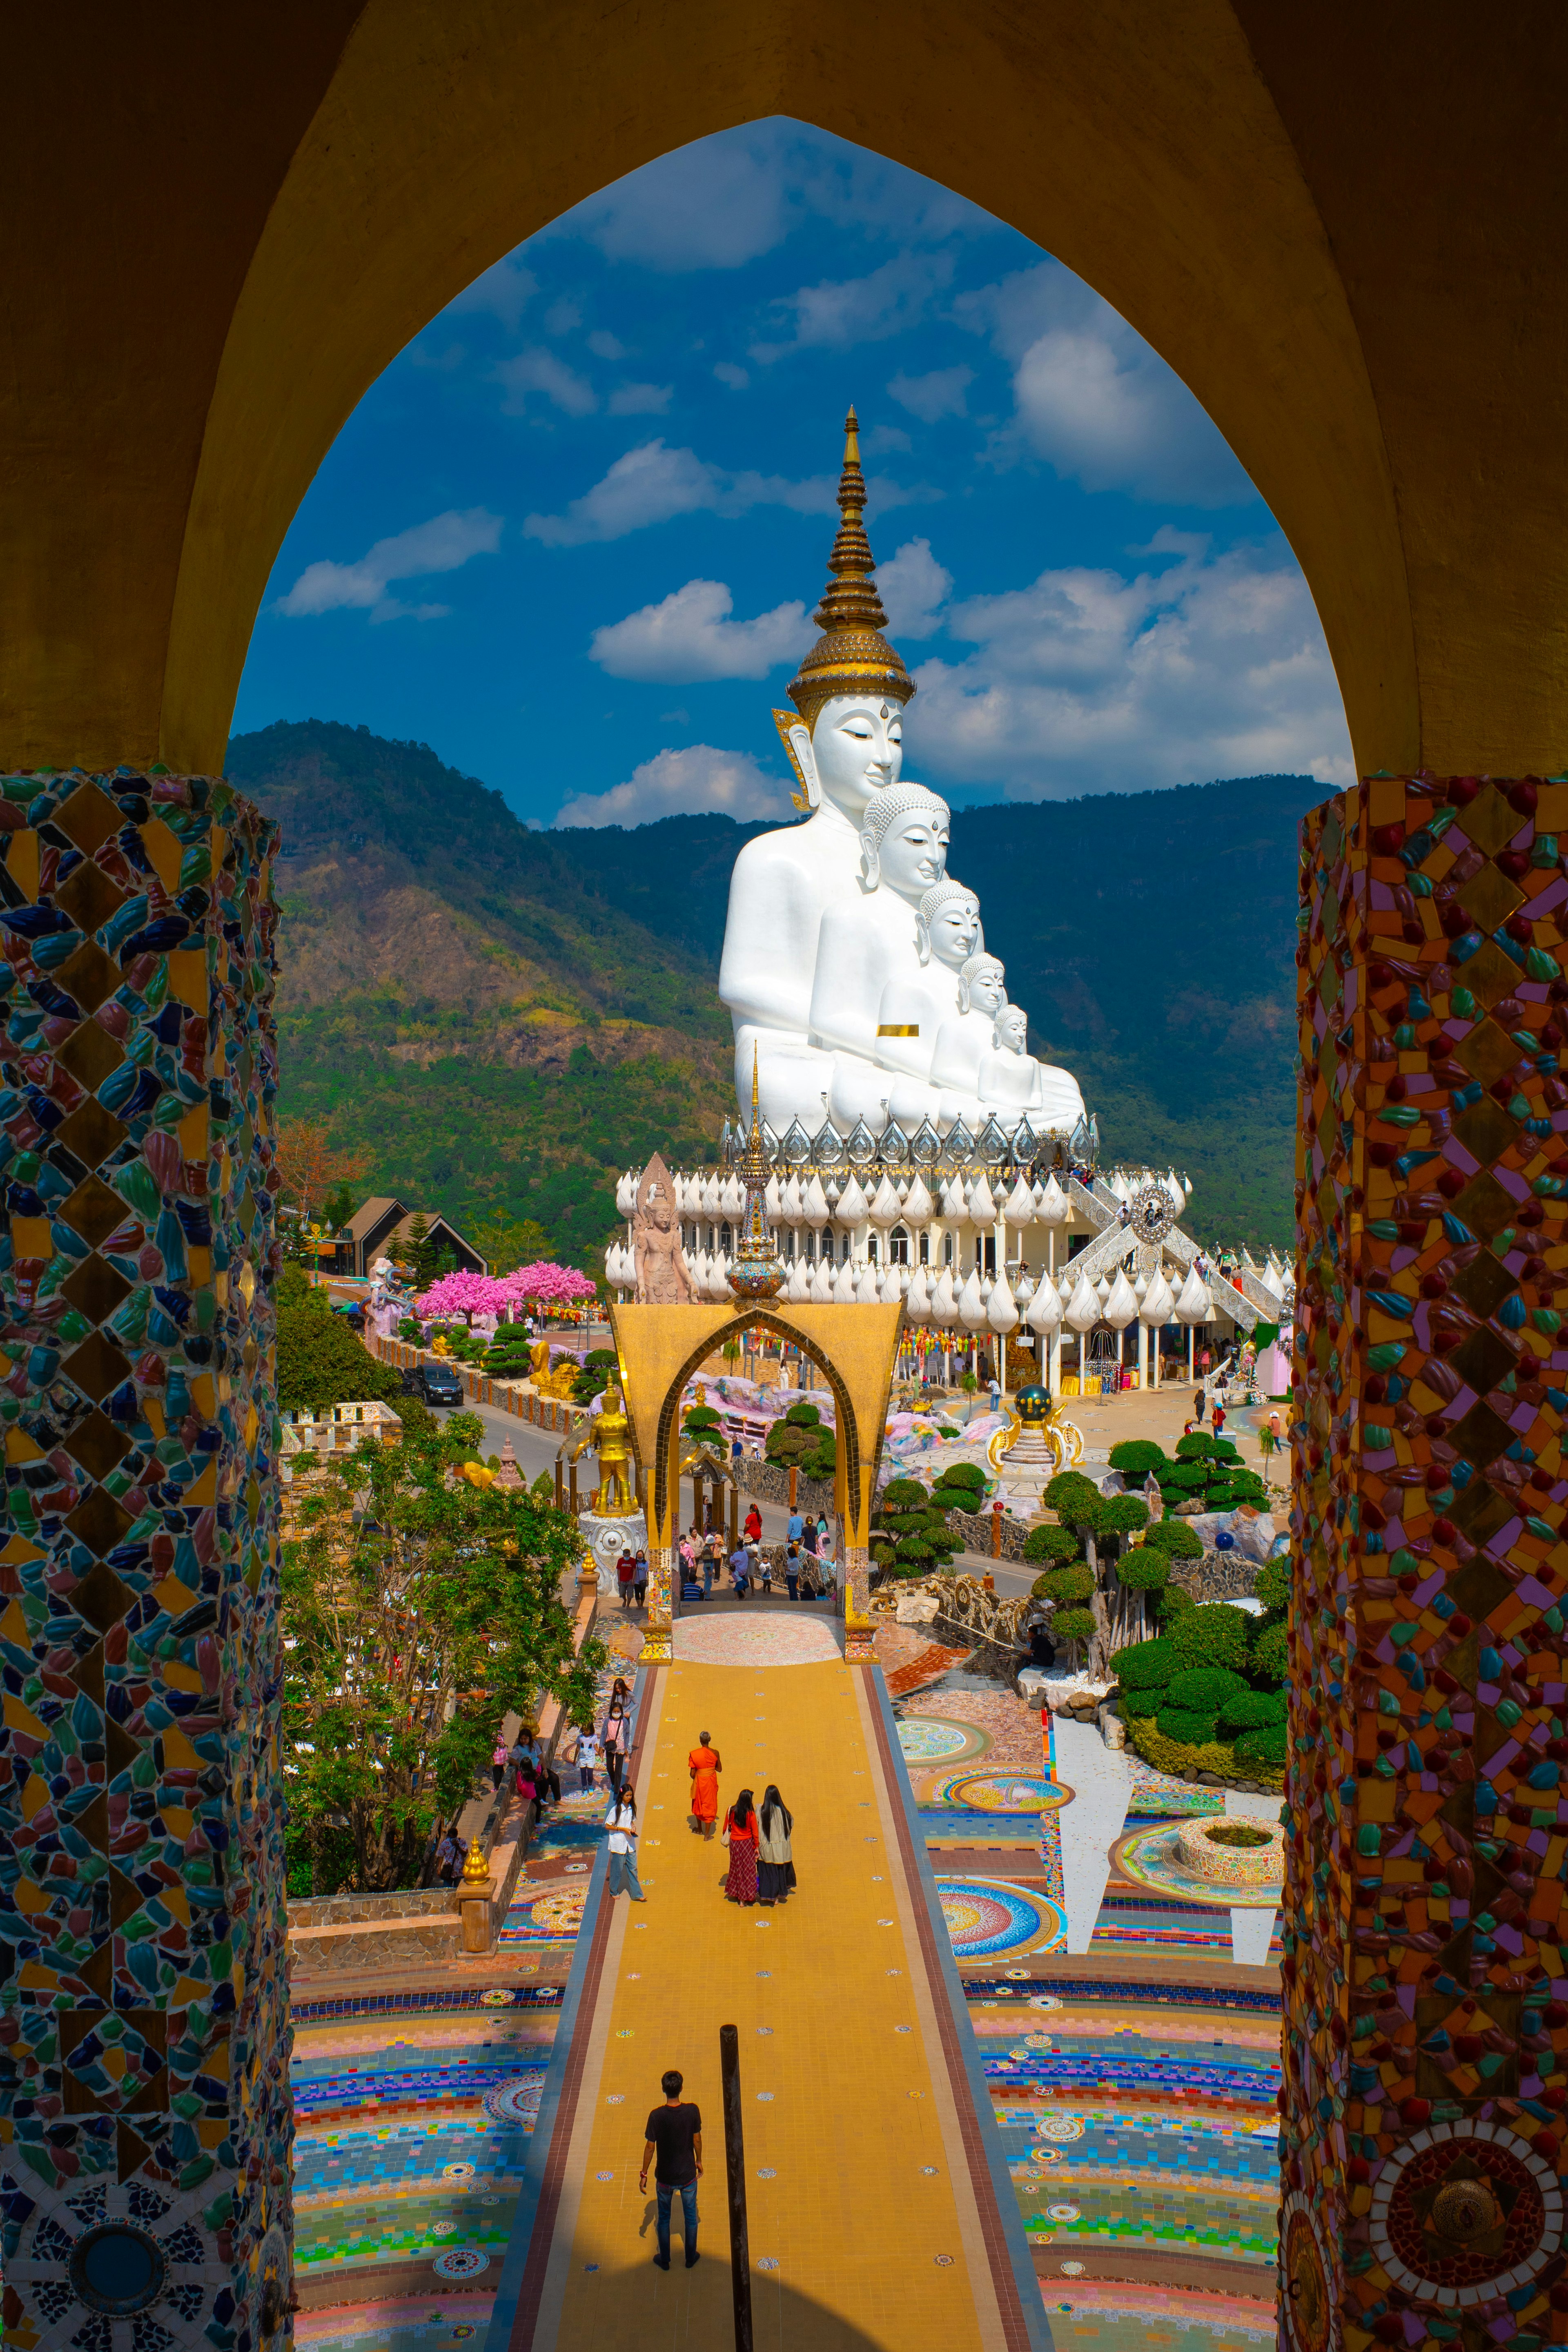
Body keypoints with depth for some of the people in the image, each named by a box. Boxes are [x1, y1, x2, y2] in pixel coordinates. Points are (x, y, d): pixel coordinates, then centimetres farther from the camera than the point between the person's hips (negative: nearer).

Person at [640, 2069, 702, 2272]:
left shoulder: (657, 2116, -23)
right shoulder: (692, 2111, -20)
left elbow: (650, 2148, -14)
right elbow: (697, 2139, -6)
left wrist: (644, 2174, 0)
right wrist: (699, 2161, 12)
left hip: (665, 2177, -1)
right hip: (688, 2175, 1)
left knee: (664, 2217, 21)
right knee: (690, 2216, 22)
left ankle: (664, 2260, 35)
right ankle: (690, 2257, 36)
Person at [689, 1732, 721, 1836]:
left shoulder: (694, 1754, -18)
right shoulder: (715, 1753, -14)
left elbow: (692, 1774, -11)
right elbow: (720, 1769, -1)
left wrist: (696, 1779, 10)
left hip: (699, 1782, -1)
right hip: (711, 1782, 1)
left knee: (698, 1805, 23)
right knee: (709, 1806, 13)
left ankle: (700, 1830, 39)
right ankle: (707, 1834, 17)